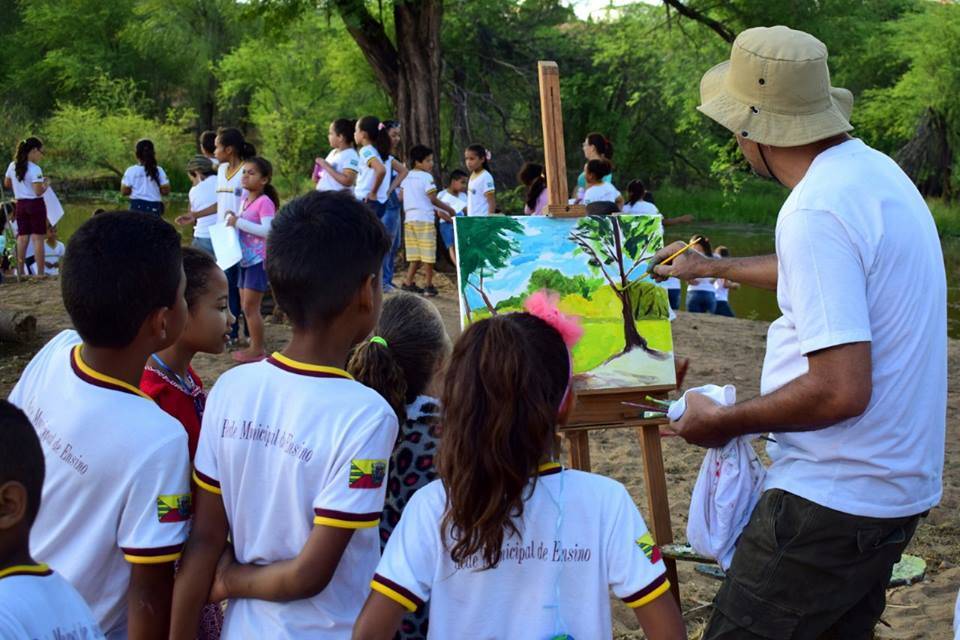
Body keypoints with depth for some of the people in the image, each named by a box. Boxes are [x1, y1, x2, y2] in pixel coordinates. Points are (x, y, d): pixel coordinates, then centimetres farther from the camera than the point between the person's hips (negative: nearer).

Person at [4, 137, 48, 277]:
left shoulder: (13, 166, 5)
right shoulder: (35, 169, -17)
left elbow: (7, 184, 18)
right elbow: (38, 192, -20)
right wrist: (46, 185, -1)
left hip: (20, 205, 6)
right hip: (35, 204, -6)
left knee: (22, 238, 11)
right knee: (37, 239, -2)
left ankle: (21, 272, 13)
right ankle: (40, 272, -2)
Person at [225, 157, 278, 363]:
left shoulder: (265, 202, -15)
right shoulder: (246, 199, 11)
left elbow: (268, 230, -26)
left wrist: (239, 222, -24)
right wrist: (232, 220, 3)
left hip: (259, 260, -9)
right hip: (246, 260, 9)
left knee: (251, 307, -7)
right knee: (245, 306, 13)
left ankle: (257, 350, 1)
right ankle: (254, 346, 21)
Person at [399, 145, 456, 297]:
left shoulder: (407, 177, 14)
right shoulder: (426, 177, -9)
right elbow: (433, 199, -13)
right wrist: (449, 209, 2)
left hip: (410, 219, 7)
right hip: (424, 219, -7)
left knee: (415, 256, 12)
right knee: (428, 256, -1)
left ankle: (408, 282, 8)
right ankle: (429, 286, 2)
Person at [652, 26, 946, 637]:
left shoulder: (816, 211, -23)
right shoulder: (876, 170, 8)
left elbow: (841, 390, -28)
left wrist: (723, 422, -13)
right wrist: (714, 267, 41)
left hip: (832, 505, -10)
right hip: (900, 486, 10)